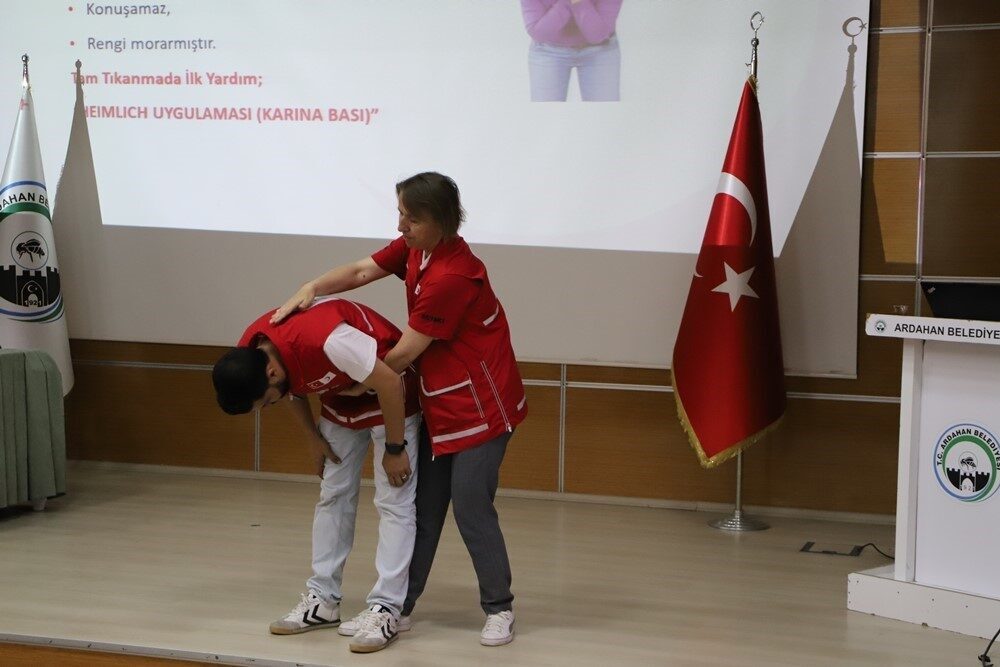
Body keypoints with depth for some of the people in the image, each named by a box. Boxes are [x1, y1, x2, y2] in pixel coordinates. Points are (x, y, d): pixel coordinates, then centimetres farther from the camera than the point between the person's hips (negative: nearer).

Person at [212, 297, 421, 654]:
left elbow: (389, 383, -30)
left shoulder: (326, 338, -40)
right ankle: (322, 600, 15)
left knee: (394, 502, -10)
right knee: (333, 496, 8)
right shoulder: (249, 353, -15)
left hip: (389, 395, -7)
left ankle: (385, 610, -9)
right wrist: (314, 439, 5)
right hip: (340, 399, 7)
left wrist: (394, 448, -21)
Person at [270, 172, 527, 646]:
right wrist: (311, 288, -12)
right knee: (423, 506, 10)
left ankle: (499, 610, 10)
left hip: (480, 405, -9)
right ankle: (399, 606, 16)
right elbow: (362, 271, 6)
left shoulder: (452, 276, -27)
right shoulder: (414, 247, 0)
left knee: (470, 506, -6)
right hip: (440, 405, 9)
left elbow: (404, 353, -21)